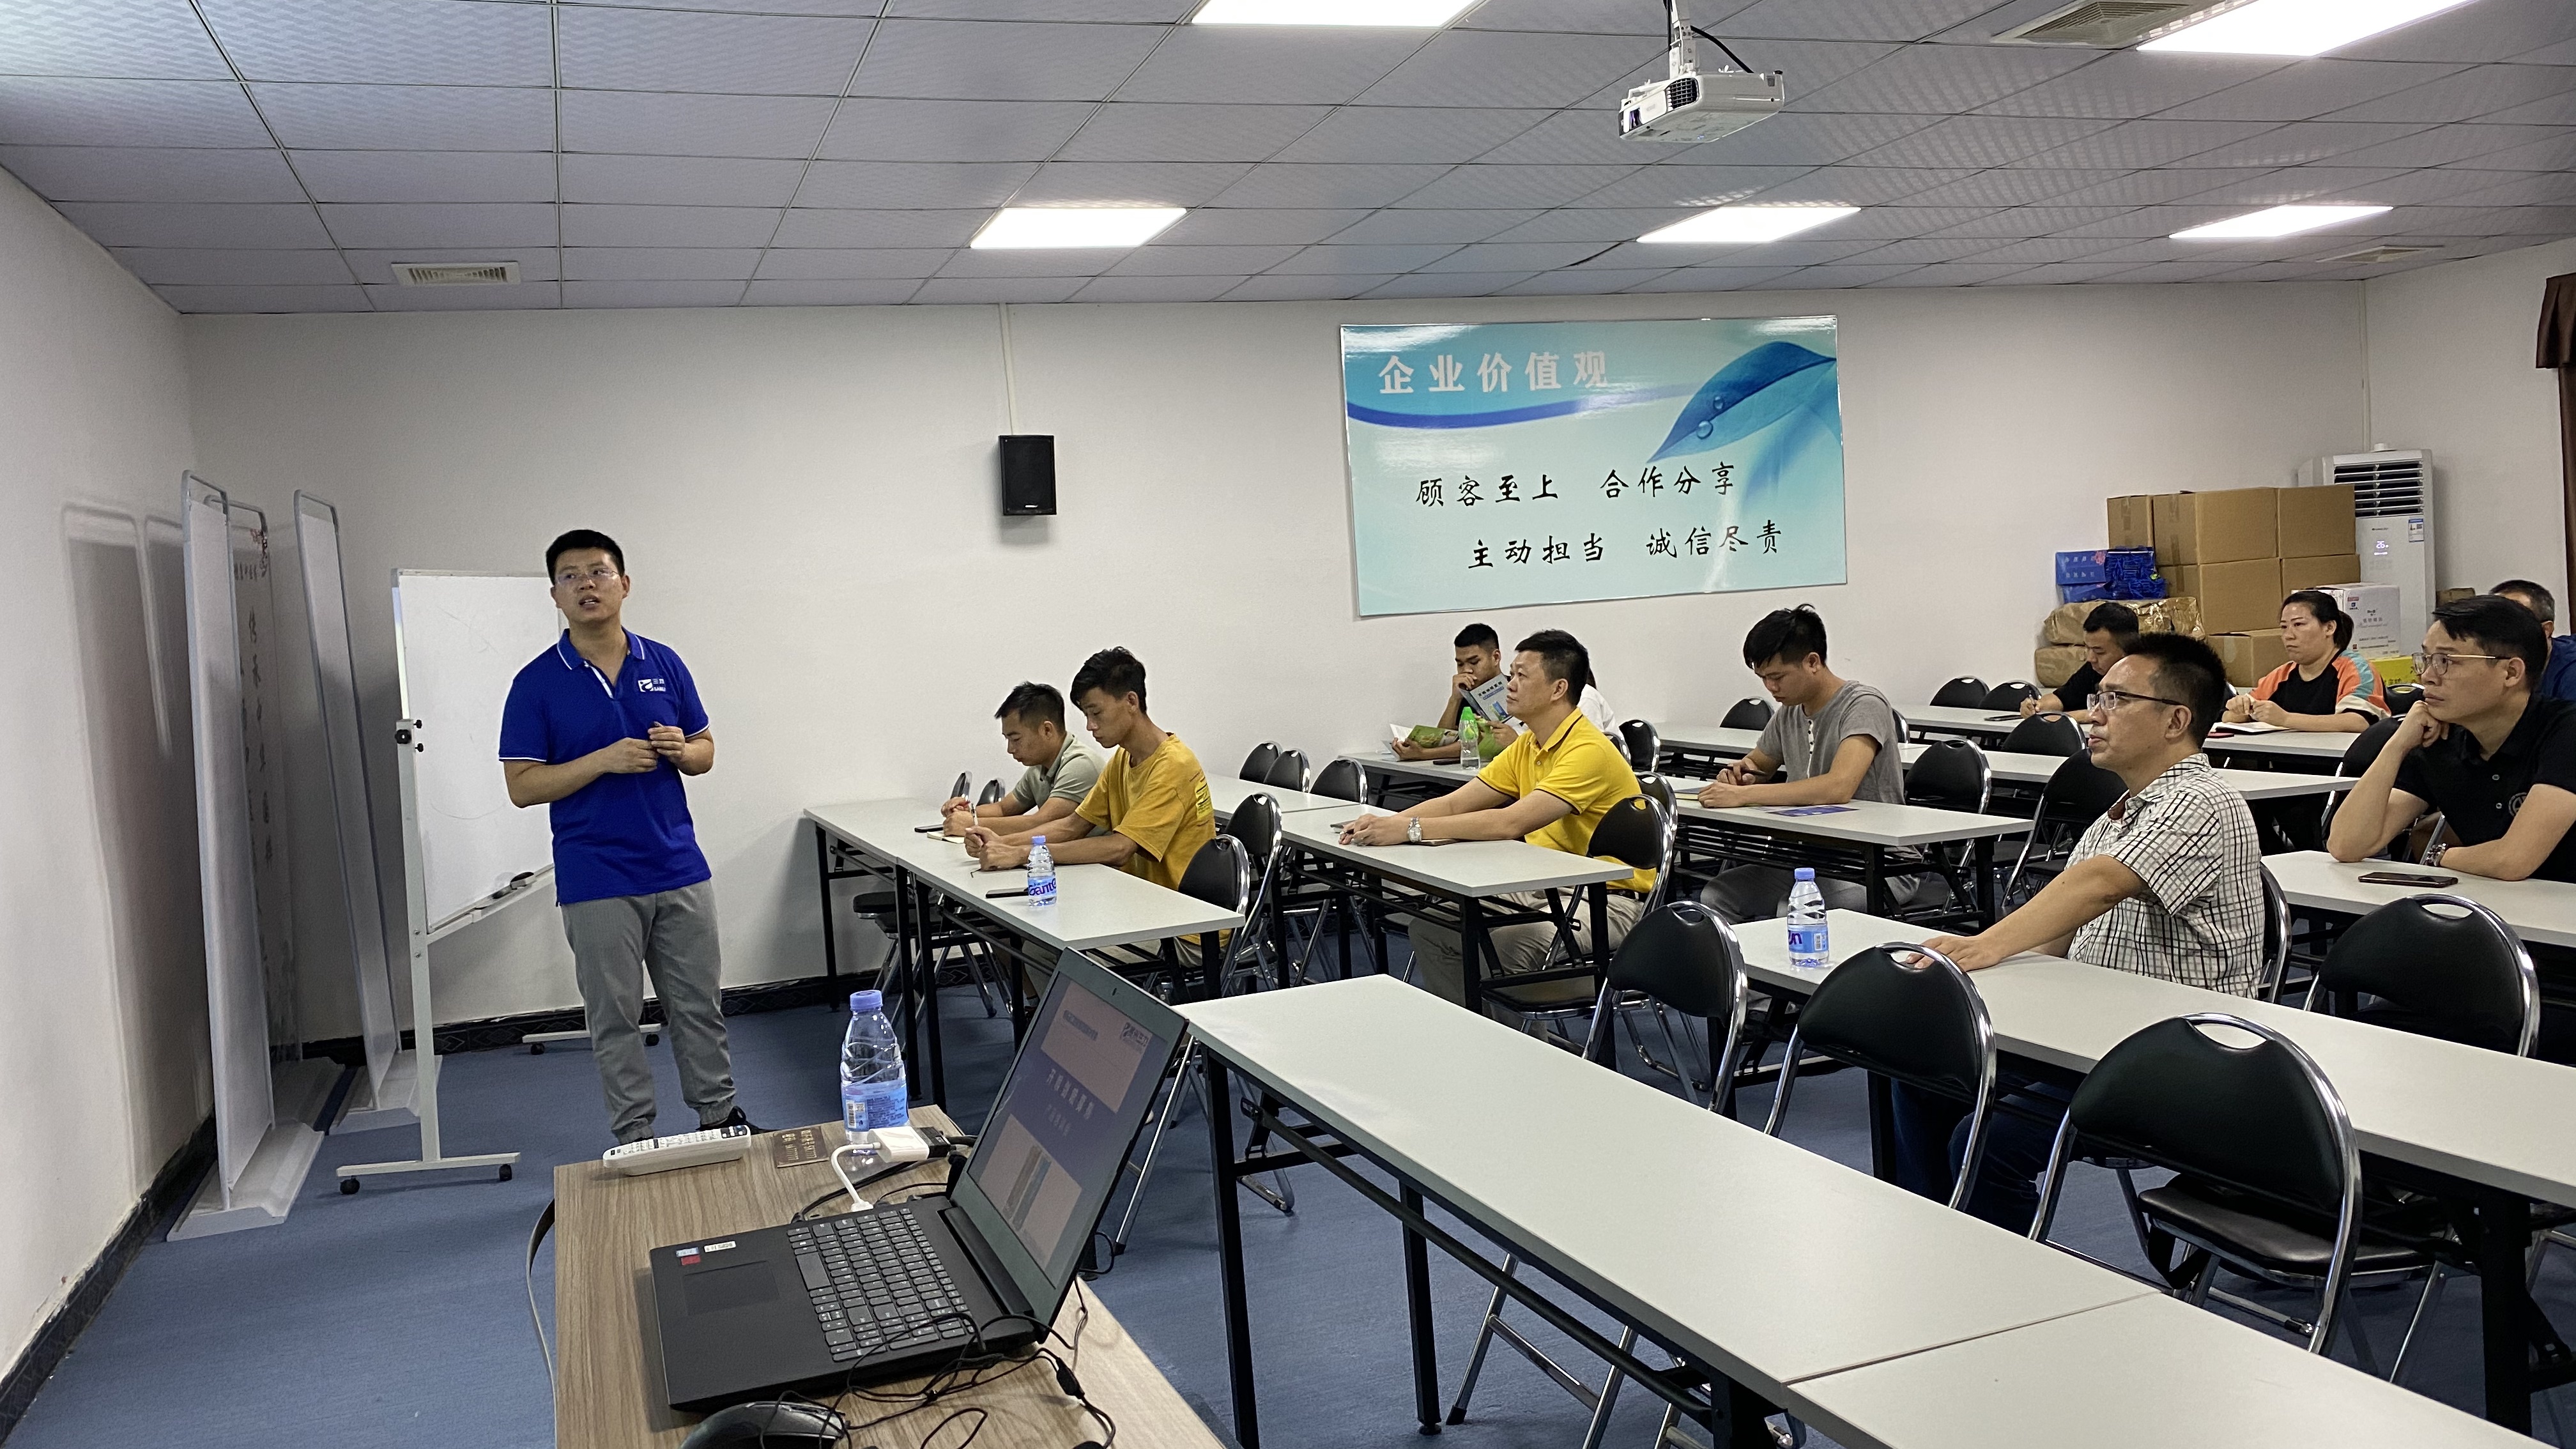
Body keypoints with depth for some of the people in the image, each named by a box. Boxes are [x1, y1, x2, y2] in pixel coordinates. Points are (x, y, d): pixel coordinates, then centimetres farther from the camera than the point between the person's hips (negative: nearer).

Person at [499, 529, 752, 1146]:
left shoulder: (664, 664, 4)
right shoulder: (537, 683, -5)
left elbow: (705, 751, 11)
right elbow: (522, 786, -7)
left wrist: (680, 749, -13)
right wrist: (605, 760, -20)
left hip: (681, 869, 3)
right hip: (597, 882, -3)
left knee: (700, 1005, 12)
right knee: (615, 1018, 7)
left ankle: (720, 1115, 26)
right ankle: (635, 1138, 18)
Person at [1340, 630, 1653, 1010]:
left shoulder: (1589, 750, -21)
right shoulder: (1527, 747, 9)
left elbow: (1510, 824, -31)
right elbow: (1454, 803, 5)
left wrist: (1411, 829, -30)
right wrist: (1387, 824, -12)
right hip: (1545, 886, 9)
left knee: (1508, 945, -33)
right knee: (1431, 926, -3)